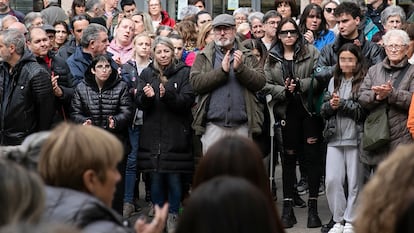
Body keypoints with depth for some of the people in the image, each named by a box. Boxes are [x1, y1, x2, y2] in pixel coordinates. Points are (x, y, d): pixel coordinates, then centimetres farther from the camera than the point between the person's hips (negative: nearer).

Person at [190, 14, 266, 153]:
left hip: (242, 127, 1)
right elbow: (196, 83, -5)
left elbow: (260, 82, 1)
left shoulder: (247, 56, 13)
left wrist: (240, 68, -13)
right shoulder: (204, 57, 10)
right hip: (213, 125, -1)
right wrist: (222, 70, -12)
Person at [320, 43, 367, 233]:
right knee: (332, 180, 0)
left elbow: (365, 111, -13)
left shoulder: (364, 81, -5)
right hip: (335, 138, 5)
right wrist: (331, 105, -8)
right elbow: (323, 110, 12)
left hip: (355, 138, -5)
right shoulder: (334, 81, 14)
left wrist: (342, 104, -14)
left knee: (354, 182, 3)